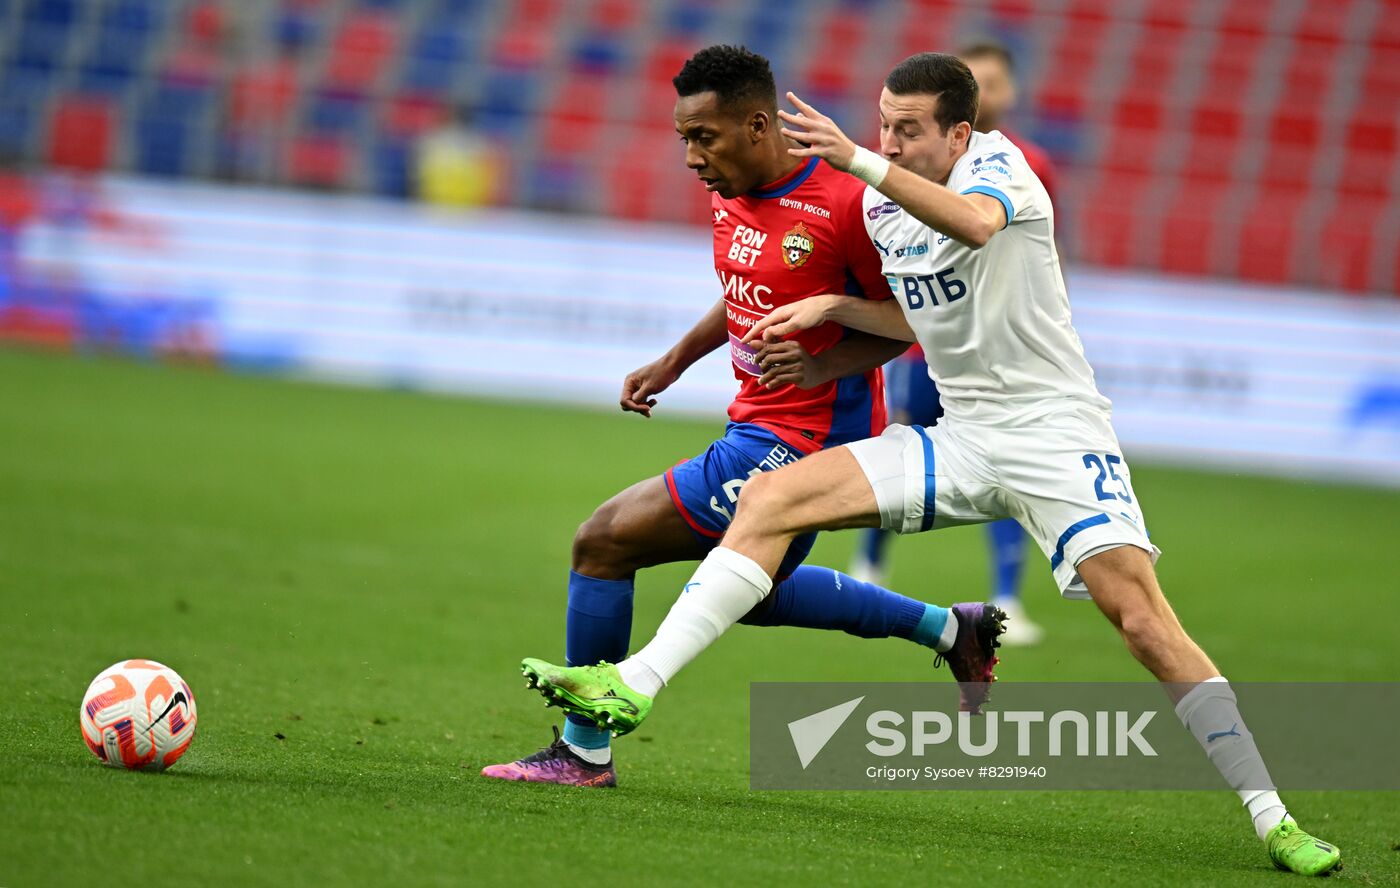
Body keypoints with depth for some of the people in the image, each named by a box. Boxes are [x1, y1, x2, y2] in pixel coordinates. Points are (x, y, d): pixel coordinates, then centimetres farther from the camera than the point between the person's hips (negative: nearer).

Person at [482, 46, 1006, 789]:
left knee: (603, 542, -10)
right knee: (754, 592, 29)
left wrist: (820, 366, -25)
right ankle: (951, 628, 36)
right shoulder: (732, 194, 3)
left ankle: (583, 750, 3)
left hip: (801, 442, -10)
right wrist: (675, 360, 13)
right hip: (760, 425, 10)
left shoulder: (844, 205, -22)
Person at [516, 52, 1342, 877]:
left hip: (1056, 430, -6)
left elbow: (974, 223, -38)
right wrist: (832, 308, 7)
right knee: (769, 499, -10)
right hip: (962, 438, 6)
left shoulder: (996, 160, -12)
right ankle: (634, 686, -14)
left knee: (1143, 619, -20)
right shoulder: (880, 205, 9)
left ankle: (1272, 819, -11)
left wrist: (857, 159, -48)